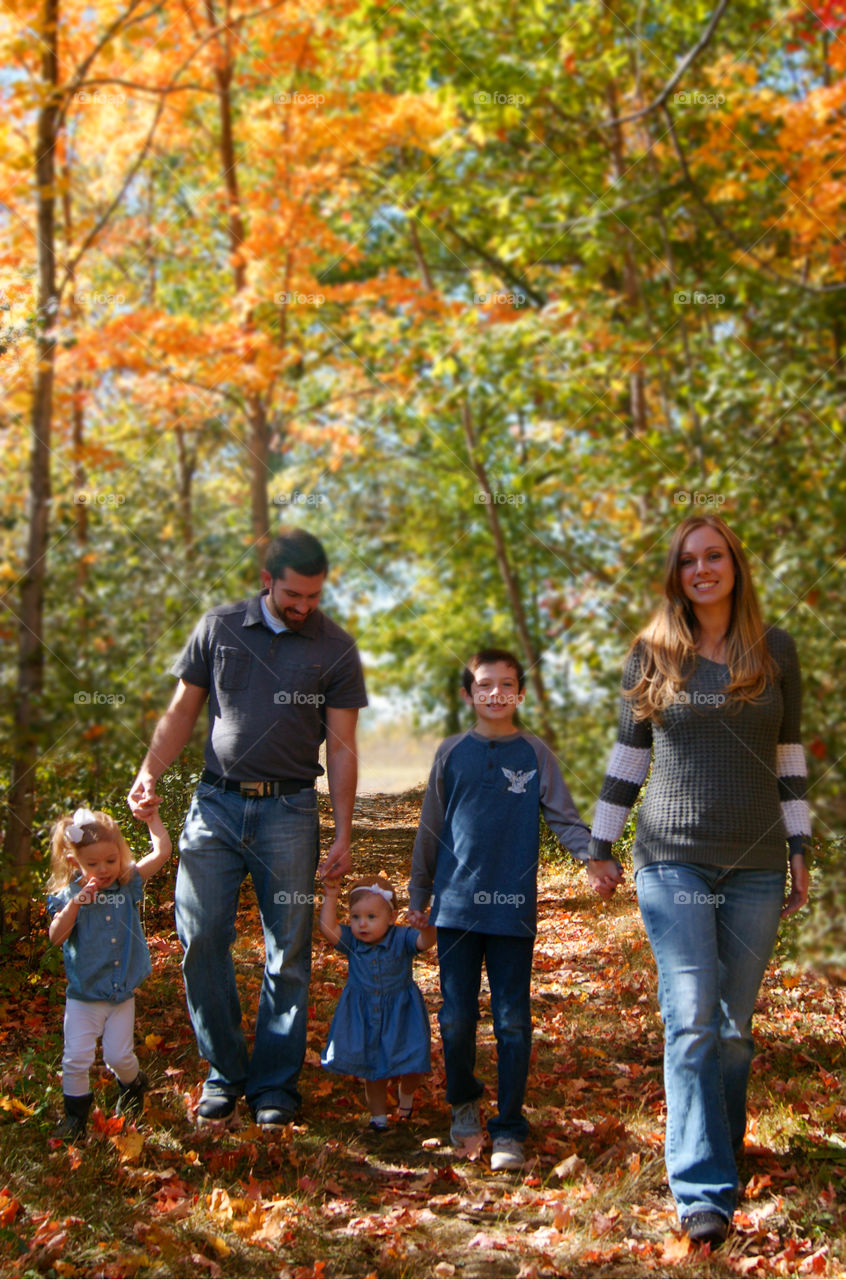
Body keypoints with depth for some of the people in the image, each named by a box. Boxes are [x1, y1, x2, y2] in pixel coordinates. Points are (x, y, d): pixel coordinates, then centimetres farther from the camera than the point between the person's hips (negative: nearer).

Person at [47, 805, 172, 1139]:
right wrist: (76, 904, -28)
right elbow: (56, 937, -19)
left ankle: (132, 1086, 35)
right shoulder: (69, 896, -8)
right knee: (76, 1058, -5)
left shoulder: (128, 884, -2)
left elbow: (162, 852, -3)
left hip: (122, 994, 1)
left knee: (119, 1056, 3)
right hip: (83, 996, -1)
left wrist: (152, 817, -1)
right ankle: (76, 1113, 15)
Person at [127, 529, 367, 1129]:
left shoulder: (335, 647, 3)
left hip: (288, 810, -1)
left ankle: (276, 1084, 15)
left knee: (289, 953, 2)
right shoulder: (219, 627, 7)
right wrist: (149, 774, -4)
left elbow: (341, 747, 3)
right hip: (216, 803, 1)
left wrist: (344, 835, -2)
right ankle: (224, 1074, 15)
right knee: (202, 939, -1)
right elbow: (183, 711, 12)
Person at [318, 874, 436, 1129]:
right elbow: (327, 927, -23)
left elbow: (426, 942, -32)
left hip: (400, 1014, -2)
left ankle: (406, 1095, 34)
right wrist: (331, 897, -24)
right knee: (372, 1067, 10)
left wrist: (425, 926, -53)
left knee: (412, 1064, 0)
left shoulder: (401, 939, -16)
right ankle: (378, 1113, 29)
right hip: (364, 1016, 2)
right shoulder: (352, 941, -11)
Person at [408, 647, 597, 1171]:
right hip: (457, 905, 1)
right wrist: (419, 895, 14)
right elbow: (431, 829, 13)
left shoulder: (535, 753, 4)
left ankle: (510, 1129, 13)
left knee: (513, 1020, 2)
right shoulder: (452, 753, 6)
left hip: (514, 906, -1)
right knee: (456, 1018, 5)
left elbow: (565, 818, 2)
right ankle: (464, 1102, 30)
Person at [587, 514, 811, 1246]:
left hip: (755, 864, 2)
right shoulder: (652, 654, 4)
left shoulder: (775, 650, 7)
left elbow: (789, 755, 11)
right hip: (673, 860, -1)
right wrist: (600, 843, 11)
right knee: (692, 1020, -10)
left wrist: (800, 850, 8)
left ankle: (721, 1147, 28)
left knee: (735, 1022, 8)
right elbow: (628, 755, 10)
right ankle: (704, 1191, -9)